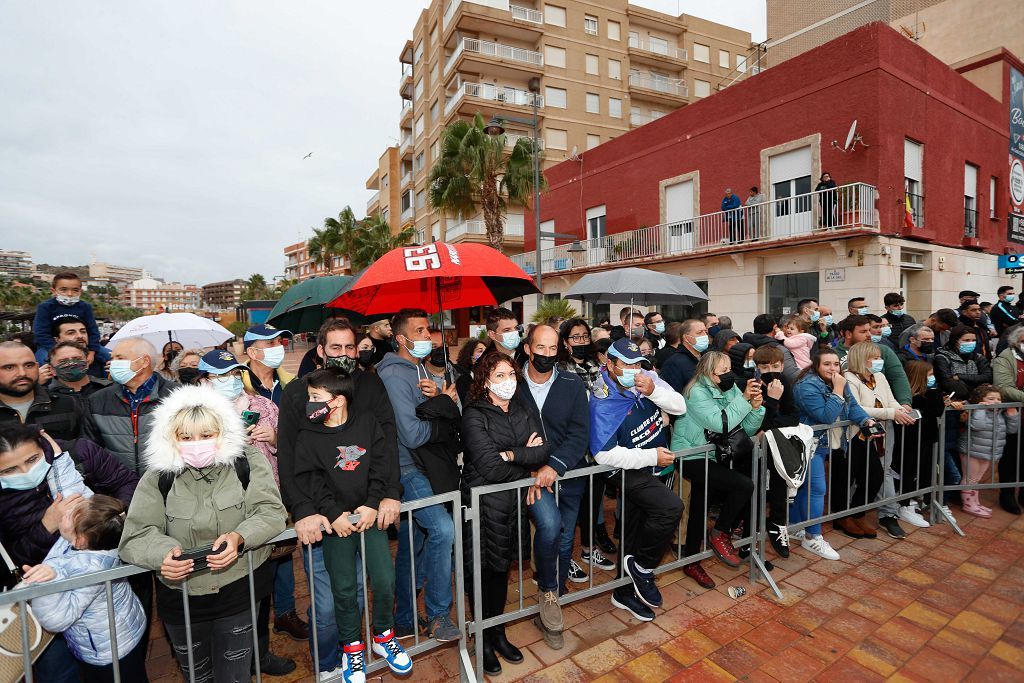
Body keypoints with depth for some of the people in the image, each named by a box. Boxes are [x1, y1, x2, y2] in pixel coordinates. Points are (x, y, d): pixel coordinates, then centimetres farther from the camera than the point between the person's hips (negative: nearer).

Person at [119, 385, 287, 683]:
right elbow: (136, 534, -9)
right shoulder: (158, 476, -7)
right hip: (181, 599, 2)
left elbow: (271, 512, -14)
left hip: (239, 590, -2)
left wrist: (239, 537, -32)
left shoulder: (247, 461, -12)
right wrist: (163, 554, -29)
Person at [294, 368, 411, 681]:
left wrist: (373, 504, -11)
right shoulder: (307, 437, 1)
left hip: (369, 515, 0)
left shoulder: (367, 424, 2)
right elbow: (309, 480, -6)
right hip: (336, 522, 0)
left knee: (385, 581, -2)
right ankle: (352, 648, 28)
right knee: (344, 589, 4)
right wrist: (334, 514, -16)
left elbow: (381, 465, -2)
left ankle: (383, 636, 24)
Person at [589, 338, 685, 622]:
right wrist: (652, 456, -24)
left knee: (633, 534, 16)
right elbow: (604, 454, -26)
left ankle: (625, 593, 37)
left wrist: (653, 391, -27)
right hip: (630, 472, -6)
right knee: (671, 507, -26)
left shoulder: (647, 379, -7)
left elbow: (680, 406, -8)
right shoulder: (603, 402, -23)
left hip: (655, 466, 6)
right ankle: (642, 567, 0)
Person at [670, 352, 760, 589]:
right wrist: (744, 398, -21)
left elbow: (748, 429, 5)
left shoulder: (729, 389, 6)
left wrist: (755, 406, -13)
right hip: (692, 458, -7)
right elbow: (720, 424, -27)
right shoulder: (697, 392, -16)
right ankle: (720, 533, 3)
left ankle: (691, 561, 19)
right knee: (744, 485, -19)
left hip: (713, 457, 7)